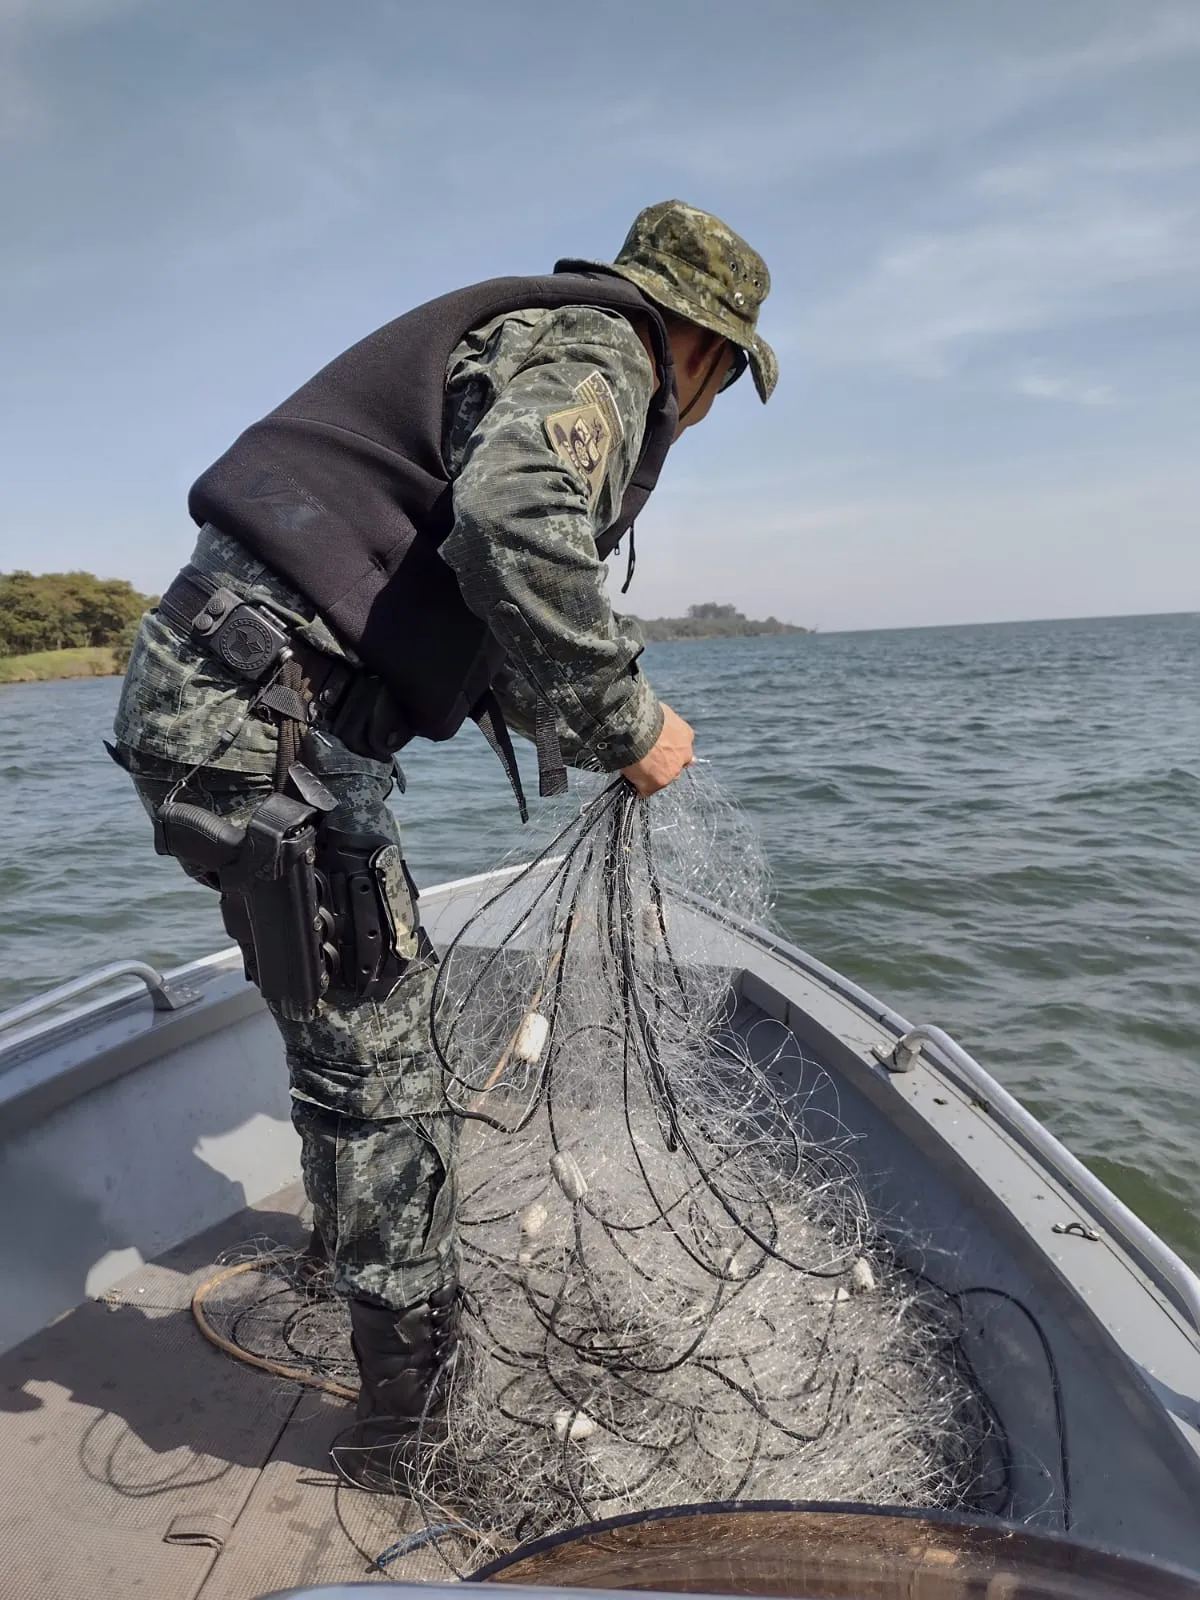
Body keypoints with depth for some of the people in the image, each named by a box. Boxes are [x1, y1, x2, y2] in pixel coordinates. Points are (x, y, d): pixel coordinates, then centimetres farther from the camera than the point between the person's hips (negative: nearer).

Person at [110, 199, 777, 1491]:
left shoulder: (528, 342, 25)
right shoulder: (596, 350, -6)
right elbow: (514, 526, -30)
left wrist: (584, 717, 22)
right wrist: (627, 722, -17)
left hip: (206, 686, 11)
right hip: (261, 716, -11)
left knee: (358, 999, 25)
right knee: (377, 1055, -2)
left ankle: (353, 1234, 49)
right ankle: (413, 1411, 14)